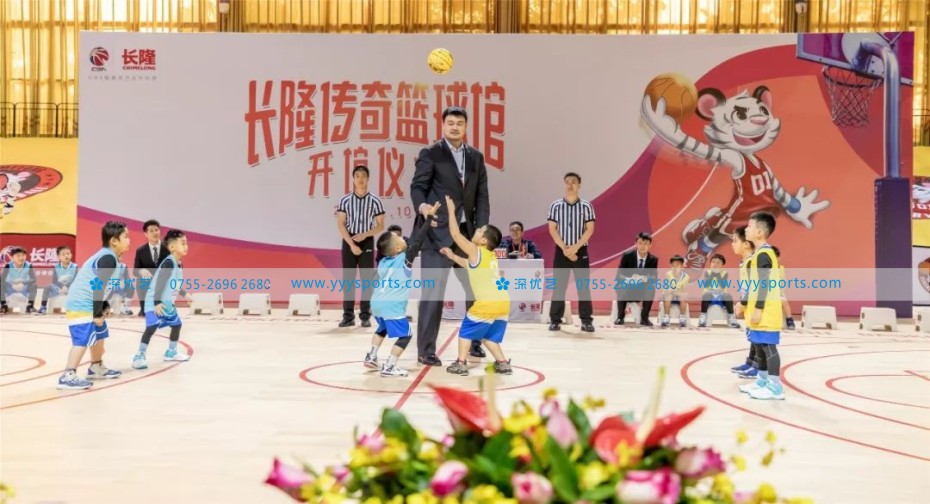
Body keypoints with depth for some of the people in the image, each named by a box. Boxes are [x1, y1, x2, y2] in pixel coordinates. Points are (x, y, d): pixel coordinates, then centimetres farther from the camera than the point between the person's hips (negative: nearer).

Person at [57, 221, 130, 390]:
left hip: (86, 304, 11)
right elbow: (98, 286, -22)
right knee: (83, 340, -14)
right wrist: (98, 313, -19)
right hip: (82, 306, -11)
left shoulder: (106, 256, 15)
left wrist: (104, 307, 18)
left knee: (100, 334, 22)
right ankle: (68, 376, -17)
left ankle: (96, 368, 37)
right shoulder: (108, 258, -17)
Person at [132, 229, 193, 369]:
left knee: (176, 324, 17)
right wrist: (157, 302, -33)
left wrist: (184, 294, 34)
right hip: (155, 302, -10)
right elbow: (160, 283, -28)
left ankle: (171, 352, 32)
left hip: (168, 302, 10)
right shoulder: (168, 262, -22)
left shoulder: (178, 264, 7)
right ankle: (139, 356, -11)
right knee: (152, 327, -20)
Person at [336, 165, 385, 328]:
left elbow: (381, 225, 3)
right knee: (348, 278, 1)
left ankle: (365, 316, 5)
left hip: (367, 242, 0)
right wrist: (351, 244, -11)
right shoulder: (345, 200, 1)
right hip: (349, 242, 0)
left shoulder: (375, 201, 1)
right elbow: (340, 224, -2)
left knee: (367, 279, -1)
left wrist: (365, 235, -13)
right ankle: (348, 315, 6)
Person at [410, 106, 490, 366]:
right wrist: (422, 206, -29)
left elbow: (482, 197, 10)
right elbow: (417, 187, -7)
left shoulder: (476, 157, 13)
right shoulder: (430, 154, 0)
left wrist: (482, 230, 0)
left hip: (466, 233, 6)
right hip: (437, 233, -5)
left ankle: (474, 341, 29)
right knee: (433, 292, -4)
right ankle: (426, 350, 5)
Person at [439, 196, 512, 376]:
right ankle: (503, 363, 16)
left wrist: (451, 211, 4)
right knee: (489, 336, 21)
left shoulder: (476, 251, -3)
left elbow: (455, 234, -5)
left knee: (466, 331, 9)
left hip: (488, 304, -7)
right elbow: (470, 266, 36)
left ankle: (461, 364, 7)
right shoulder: (490, 256, 20)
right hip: (503, 303, 7)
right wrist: (452, 256, 35)